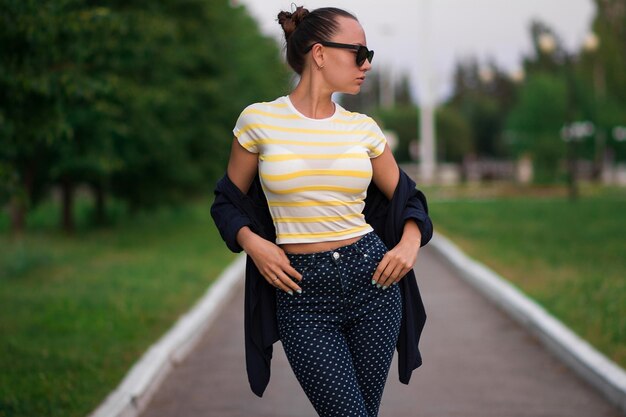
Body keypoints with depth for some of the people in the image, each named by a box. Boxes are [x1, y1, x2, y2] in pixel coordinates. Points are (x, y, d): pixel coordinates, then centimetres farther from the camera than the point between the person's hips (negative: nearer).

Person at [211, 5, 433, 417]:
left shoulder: (363, 128, 5)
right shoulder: (259, 120, -3)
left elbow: (406, 198, 15)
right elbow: (229, 202, 7)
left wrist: (410, 245, -4)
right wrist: (252, 242, -12)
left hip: (371, 280, 3)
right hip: (302, 294, -3)